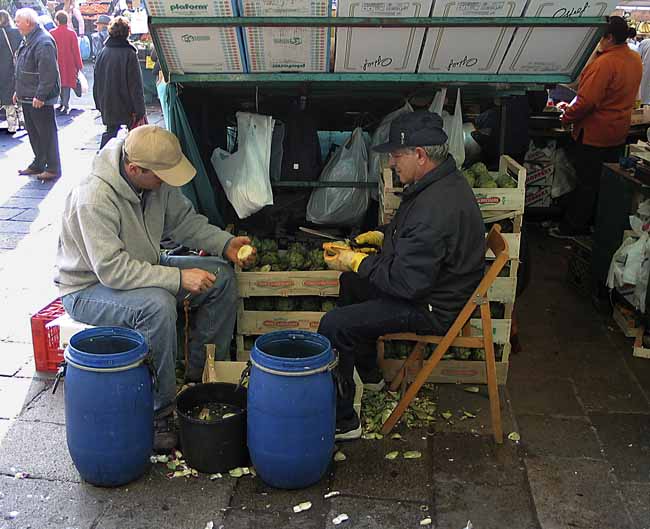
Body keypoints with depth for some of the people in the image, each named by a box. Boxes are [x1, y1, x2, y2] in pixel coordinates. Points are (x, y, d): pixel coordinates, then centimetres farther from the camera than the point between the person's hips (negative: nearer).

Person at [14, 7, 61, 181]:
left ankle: (53, 168, 5)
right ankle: (38, 164, 28)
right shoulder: (28, 40, 15)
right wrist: (19, 91, 19)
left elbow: (48, 73, -23)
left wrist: (40, 96, -24)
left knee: (47, 133, -2)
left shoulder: (43, 42, -18)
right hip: (27, 97, 10)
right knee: (33, 132, 16)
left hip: (40, 99, -10)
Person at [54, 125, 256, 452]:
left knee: (221, 276, -3)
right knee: (157, 305, -37)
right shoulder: (94, 198, -32)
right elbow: (112, 269, -35)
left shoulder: (157, 181, -9)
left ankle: (201, 378, 5)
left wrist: (226, 244, -9)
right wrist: (178, 278, -36)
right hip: (89, 287, -8)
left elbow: (184, 220, 6)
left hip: (140, 268, 8)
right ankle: (159, 413, -23)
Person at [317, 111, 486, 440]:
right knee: (351, 282, 27)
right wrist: (385, 238, 8)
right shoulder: (445, 181, 3)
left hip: (433, 309, -11)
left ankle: (341, 422, -5)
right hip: (436, 286, 11)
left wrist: (357, 262, -18)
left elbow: (408, 282, -30)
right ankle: (369, 376, 37)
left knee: (333, 326, -18)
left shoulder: (436, 208, -32)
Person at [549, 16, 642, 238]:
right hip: (619, 134, 8)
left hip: (595, 134, -8)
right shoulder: (635, 59, 5)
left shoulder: (604, 63, -23)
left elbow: (587, 101, -26)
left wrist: (567, 117, -8)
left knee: (587, 183, 1)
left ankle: (570, 228, 11)